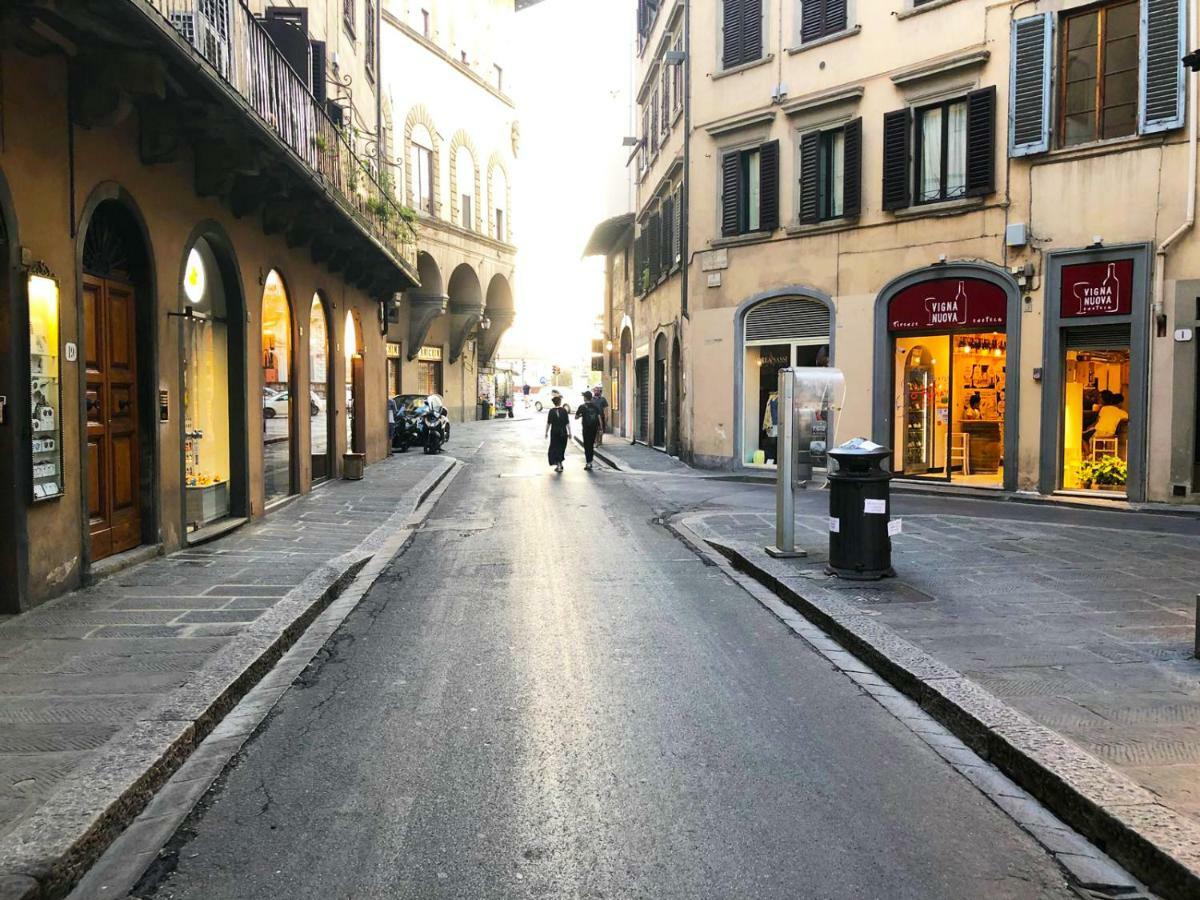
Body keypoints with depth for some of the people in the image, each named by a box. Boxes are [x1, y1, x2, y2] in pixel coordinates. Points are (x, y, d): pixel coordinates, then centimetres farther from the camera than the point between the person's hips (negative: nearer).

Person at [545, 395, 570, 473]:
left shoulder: (551, 411, -6)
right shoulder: (564, 411, -4)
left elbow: (548, 423, -7)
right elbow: (567, 423, -3)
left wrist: (546, 432, 2)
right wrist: (569, 433, 4)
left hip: (554, 432, -1)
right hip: (563, 432, 1)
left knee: (555, 448, 6)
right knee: (561, 448, 17)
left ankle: (558, 465, -3)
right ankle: (560, 464, 26)